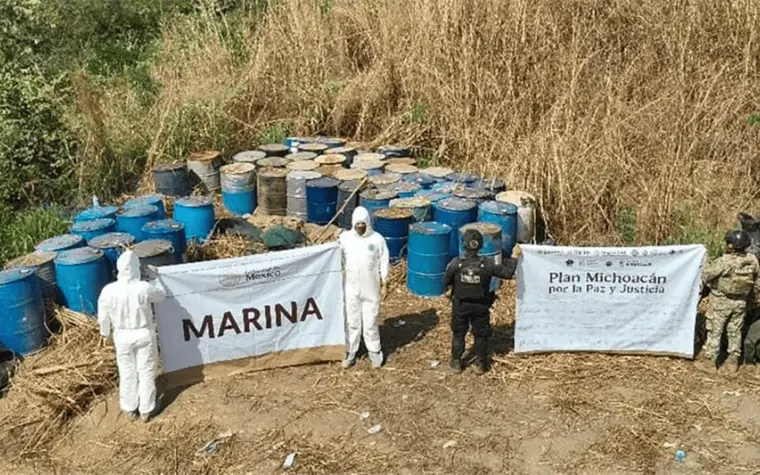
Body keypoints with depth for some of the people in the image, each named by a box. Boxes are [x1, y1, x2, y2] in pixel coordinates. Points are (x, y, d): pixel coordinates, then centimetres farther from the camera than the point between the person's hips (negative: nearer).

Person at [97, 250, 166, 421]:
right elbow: (160, 295, -1)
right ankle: (146, 410, 25)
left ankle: (130, 408, 34)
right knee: (146, 372, 14)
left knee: (127, 373, 19)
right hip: (144, 334, -2)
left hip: (122, 336, 2)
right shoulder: (144, 288, -23)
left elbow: (103, 317, -3)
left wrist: (105, 332, 17)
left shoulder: (108, 290, -17)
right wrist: (154, 276, 12)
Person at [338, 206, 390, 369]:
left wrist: (384, 285, -2)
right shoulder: (345, 237, -5)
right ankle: (351, 353, 24)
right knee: (352, 322, 11)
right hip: (351, 289, 1)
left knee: (370, 322, 8)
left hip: (371, 289, -1)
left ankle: (375, 352, 25)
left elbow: (384, 263, -2)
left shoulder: (377, 239, -8)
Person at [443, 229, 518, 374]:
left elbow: (446, 282, -9)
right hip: (481, 306, 0)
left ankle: (456, 362, 29)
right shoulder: (487, 265, -21)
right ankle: (481, 364, 29)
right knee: (481, 335, 19)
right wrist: (514, 257, 1)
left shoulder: (455, 264, -22)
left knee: (458, 333, 20)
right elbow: (507, 273, -11)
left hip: (460, 305, 0)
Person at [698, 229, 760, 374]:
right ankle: (733, 361, 24)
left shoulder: (724, 261, -25)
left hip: (721, 301, -5)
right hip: (741, 302, 5)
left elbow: (705, 275, -16)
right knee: (735, 331, 17)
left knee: (714, 331, 6)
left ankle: (709, 361, 13)